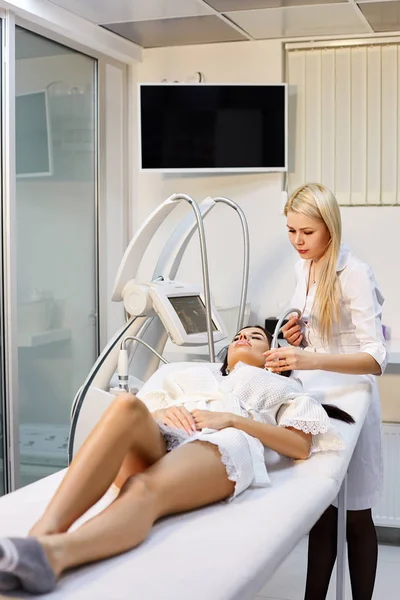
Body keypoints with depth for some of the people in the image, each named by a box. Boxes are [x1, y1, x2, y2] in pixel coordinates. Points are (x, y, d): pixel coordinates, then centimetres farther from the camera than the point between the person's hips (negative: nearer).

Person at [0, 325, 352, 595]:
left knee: (146, 488, -38)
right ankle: (43, 532, -56)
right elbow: (143, 414, 26)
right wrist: (160, 413, 2)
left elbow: (301, 445, 15)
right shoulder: (188, 372, 42)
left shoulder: (282, 387, 36)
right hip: (157, 442, 3)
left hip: (223, 445, -2)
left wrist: (231, 418, 2)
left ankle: (52, 553, -68)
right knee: (128, 405, -36)